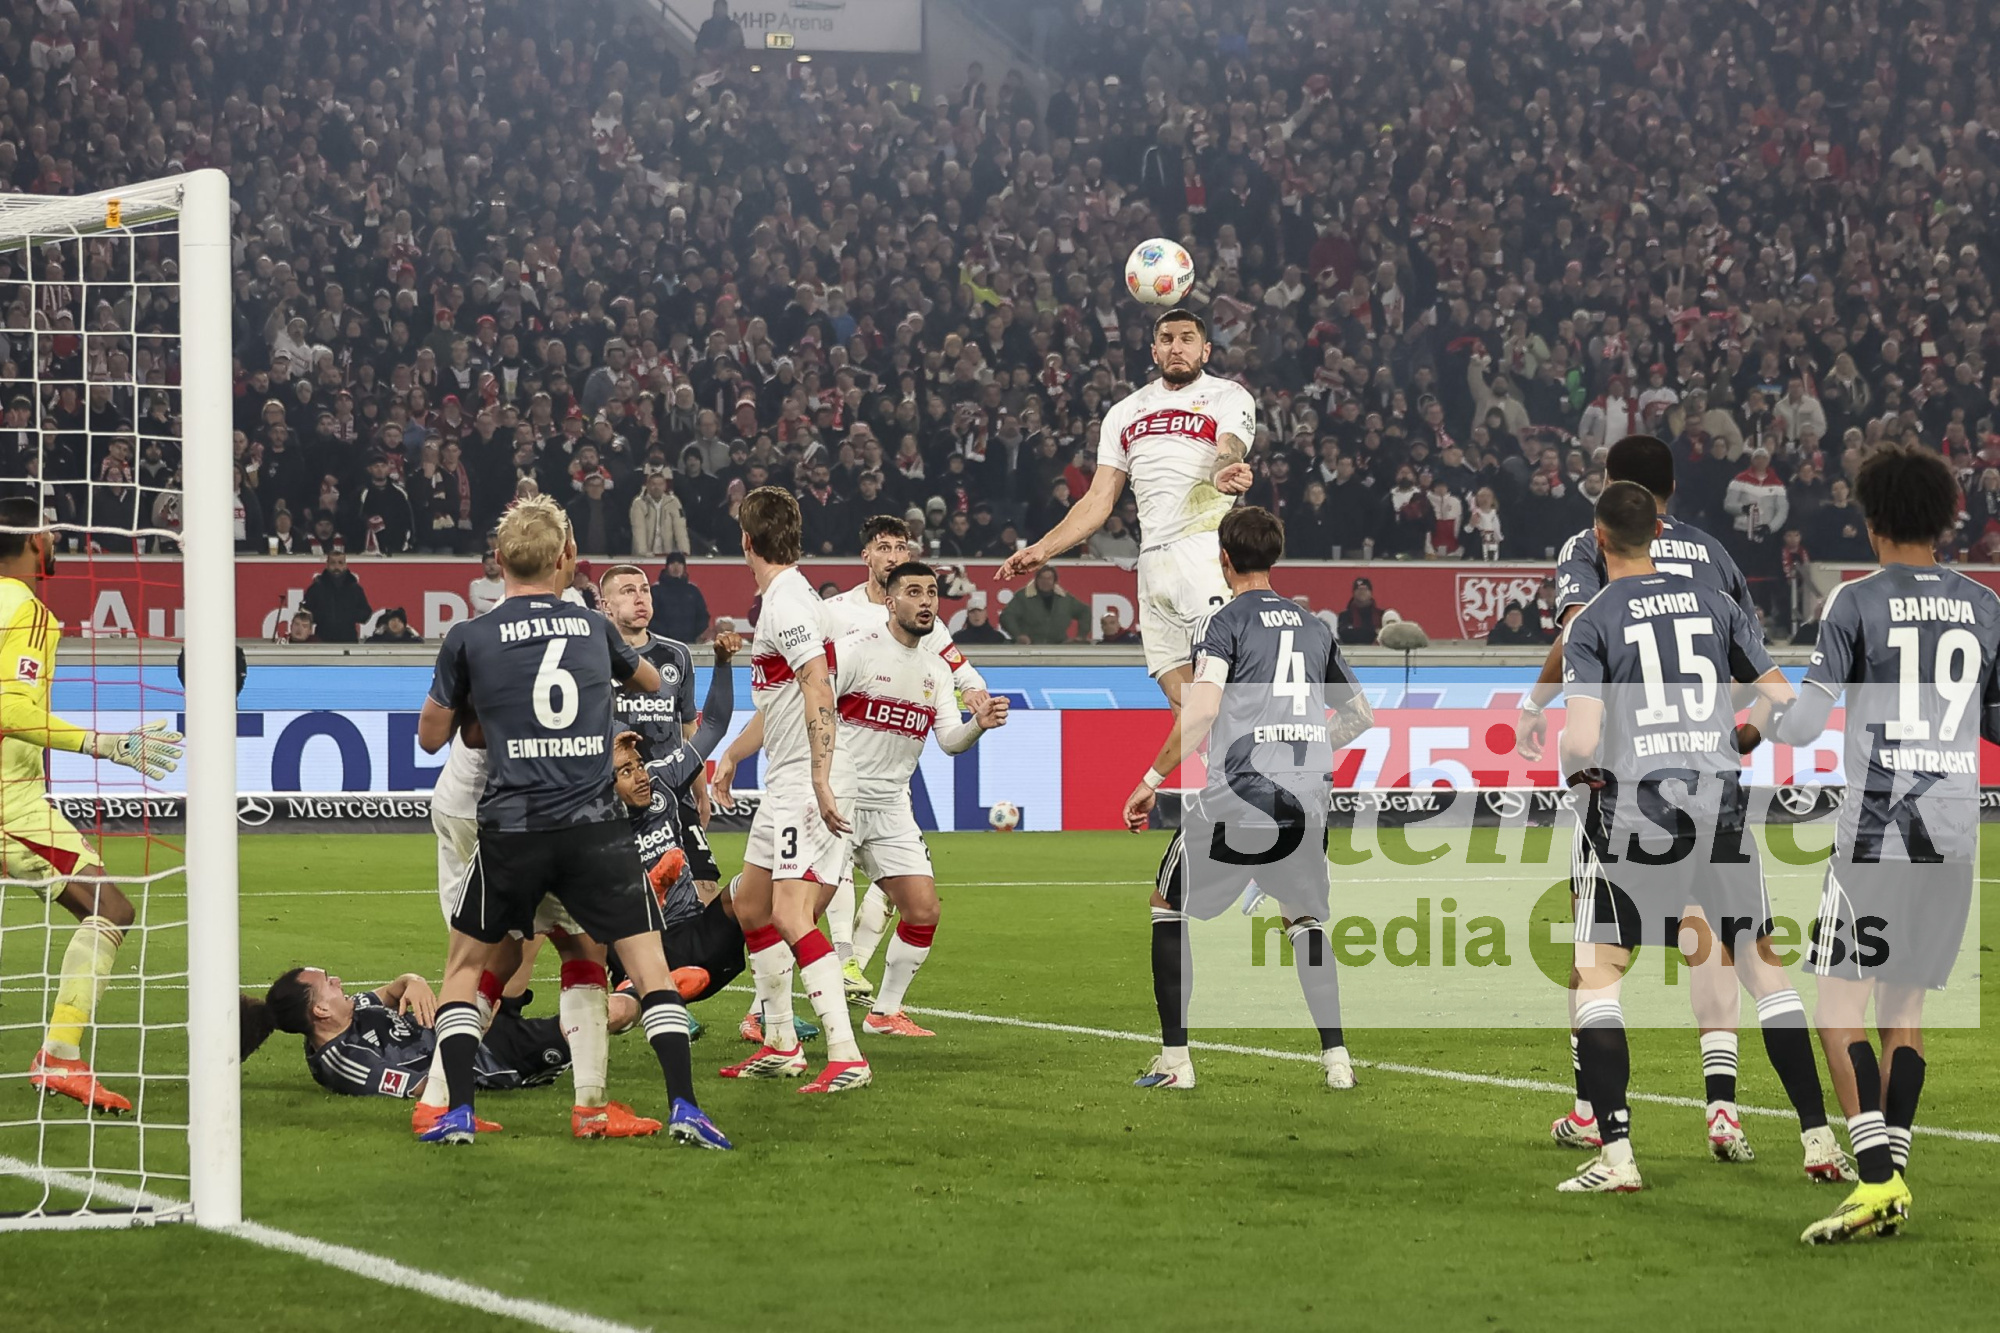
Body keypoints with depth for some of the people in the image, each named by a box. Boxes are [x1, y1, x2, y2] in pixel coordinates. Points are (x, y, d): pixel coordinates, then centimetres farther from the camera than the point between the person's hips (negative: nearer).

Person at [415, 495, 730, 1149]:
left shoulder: (469, 639, 1)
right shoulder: (593, 628, 9)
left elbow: (431, 736, 12)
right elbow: (651, 680, 30)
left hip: (511, 830, -1)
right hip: (595, 826, 1)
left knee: (465, 965, 17)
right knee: (649, 965, 5)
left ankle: (457, 1112, 7)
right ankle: (685, 1108, -8)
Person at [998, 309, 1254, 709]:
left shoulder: (1228, 396, 6)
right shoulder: (1125, 413, 21)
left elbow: (1228, 454, -15)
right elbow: (1099, 500, 20)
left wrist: (1225, 474, -39)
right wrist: (1043, 550, 10)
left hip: (1206, 551, -5)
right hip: (1154, 561, 5)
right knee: (1182, 701, -2)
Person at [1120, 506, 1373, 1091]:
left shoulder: (1227, 623, -1)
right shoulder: (1314, 626, 16)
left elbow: (1201, 712, -14)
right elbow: (1361, 715, 24)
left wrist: (1151, 780, -7)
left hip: (1238, 790, -5)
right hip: (1307, 793, 5)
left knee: (1169, 907, 13)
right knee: (1305, 919, 23)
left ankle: (1175, 1058, 7)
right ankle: (1336, 1056, 9)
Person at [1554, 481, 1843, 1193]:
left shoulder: (1591, 622, -4)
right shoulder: (1714, 602, 8)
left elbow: (1581, 741, -13)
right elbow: (1782, 701, 8)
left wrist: (1575, 770, 9)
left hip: (1629, 807, -3)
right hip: (1720, 801, 4)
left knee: (1597, 976, 6)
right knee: (1761, 968, 13)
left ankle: (1615, 1154, -4)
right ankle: (1818, 1141, 11)